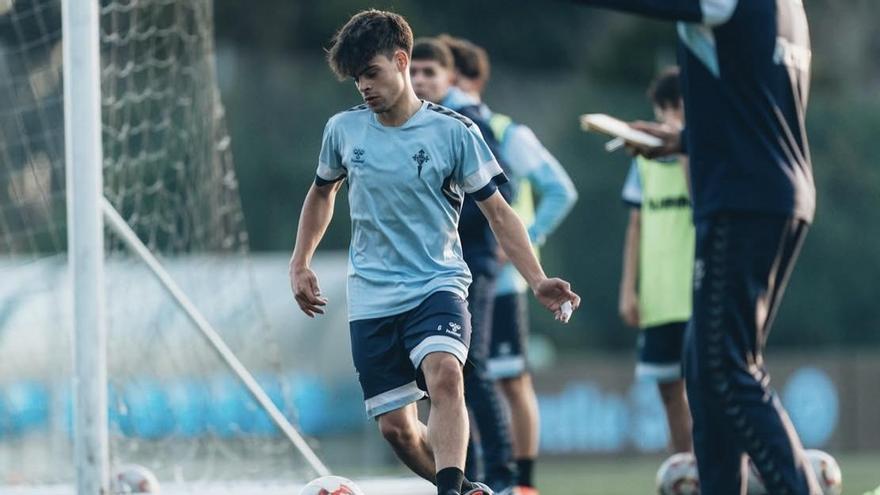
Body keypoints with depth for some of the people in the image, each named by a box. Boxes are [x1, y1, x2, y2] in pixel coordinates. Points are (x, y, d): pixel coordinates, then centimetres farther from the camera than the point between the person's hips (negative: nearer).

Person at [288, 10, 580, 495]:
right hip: (371, 300, 4)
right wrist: (300, 263, 18)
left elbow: (496, 209, -2)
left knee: (444, 375, -33)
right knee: (396, 428, 0)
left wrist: (537, 281, -12)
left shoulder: (453, 132, -6)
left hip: (437, 286, -4)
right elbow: (322, 192, 24)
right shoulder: (343, 129, 4)